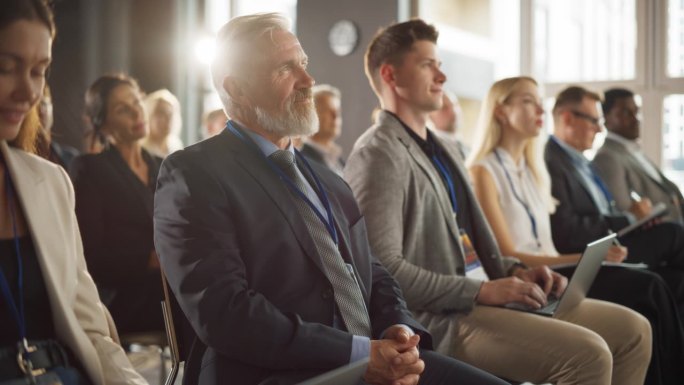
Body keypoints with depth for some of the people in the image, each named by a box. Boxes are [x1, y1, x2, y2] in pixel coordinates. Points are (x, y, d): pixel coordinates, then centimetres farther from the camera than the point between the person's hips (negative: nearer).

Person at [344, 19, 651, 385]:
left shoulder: (443, 150, 20)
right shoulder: (378, 155, -10)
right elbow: (383, 266, -19)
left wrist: (516, 272, 4)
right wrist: (481, 290, -20)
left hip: (479, 299, 9)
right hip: (442, 318, -9)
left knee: (632, 329, 2)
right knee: (587, 353, -24)